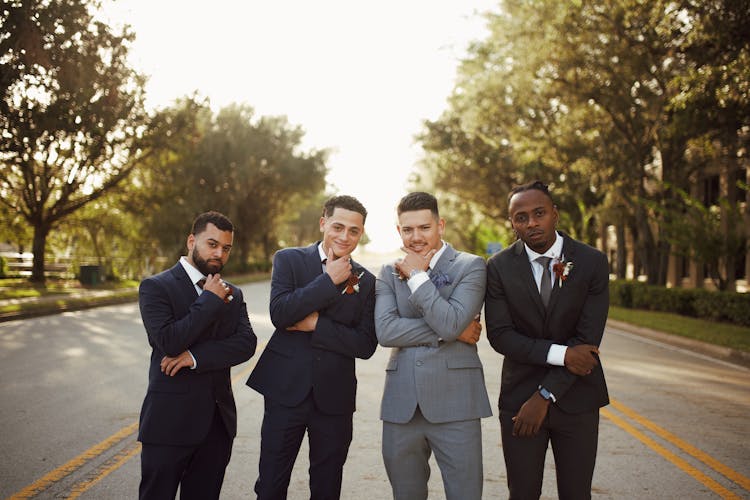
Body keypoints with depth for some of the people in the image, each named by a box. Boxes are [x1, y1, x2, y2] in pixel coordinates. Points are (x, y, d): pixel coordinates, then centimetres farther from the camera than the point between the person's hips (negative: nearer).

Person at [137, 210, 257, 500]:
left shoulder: (232, 295, 11)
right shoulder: (155, 287, -5)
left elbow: (246, 344, -4)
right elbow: (169, 341, -19)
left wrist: (196, 356, -16)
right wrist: (210, 300, -13)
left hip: (218, 420, 5)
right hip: (170, 420, -4)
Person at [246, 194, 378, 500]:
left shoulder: (365, 281, 5)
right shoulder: (289, 260, 0)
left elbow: (365, 345, -4)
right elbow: (279, 313, -17)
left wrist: (317, 323, -14)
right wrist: (329, 280, -15)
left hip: (334, 397, 2)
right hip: (287, 391, -2)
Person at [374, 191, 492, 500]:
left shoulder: (470, 266, 0)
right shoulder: (389, 273, 9)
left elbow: (450, 323, -16)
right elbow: (385, 331, -7)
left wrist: (417, 275, -9)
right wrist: (450, 333, -12)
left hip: (454, 404, -3)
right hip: (401, 404, 3)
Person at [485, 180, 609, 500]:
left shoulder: (592, 262, -6)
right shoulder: (499, 267, -4)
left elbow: (588, 338, -10)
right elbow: (499, 335, -8)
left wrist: (545, 395, -13)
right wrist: (559, 353, -18)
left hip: (576, 398, 0)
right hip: (519, 396, 0)